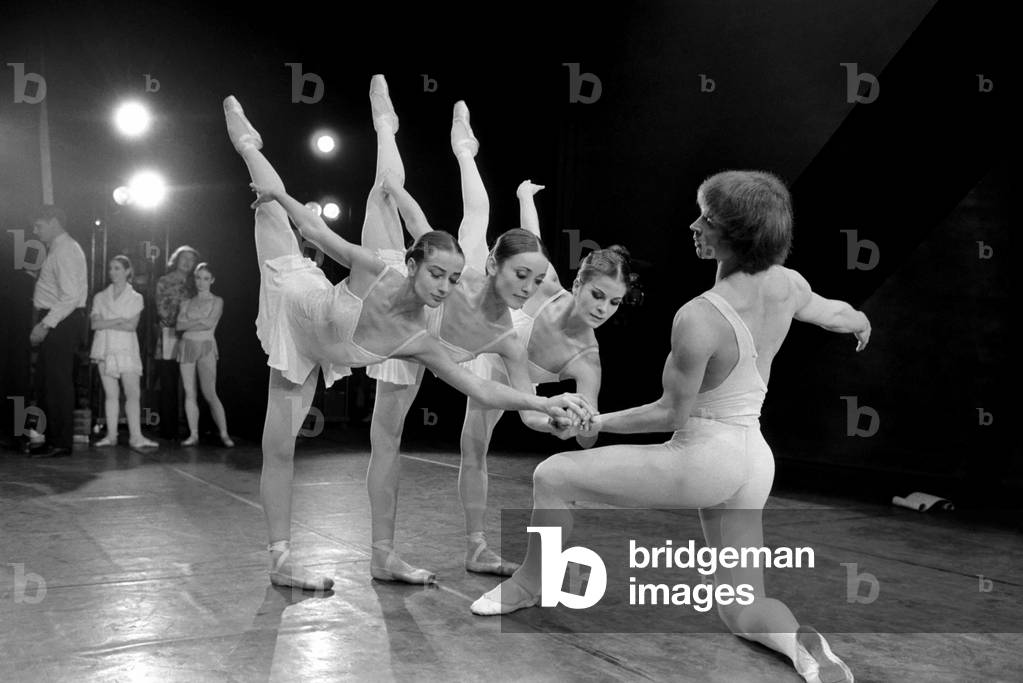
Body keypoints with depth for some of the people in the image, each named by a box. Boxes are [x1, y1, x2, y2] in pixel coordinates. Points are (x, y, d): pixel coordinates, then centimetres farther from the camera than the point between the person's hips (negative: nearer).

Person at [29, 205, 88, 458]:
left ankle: (61, 443, 1)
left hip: (60, 323, -10)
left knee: (57, 383, -5)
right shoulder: (58, 249, 18)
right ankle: (53, 439, 19)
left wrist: (45, 325, -22)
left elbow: (70, 297, -21)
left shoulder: (65, 250, -13)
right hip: (54, 322, 10)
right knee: (45, 383, 12)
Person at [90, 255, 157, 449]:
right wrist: (119, 320, -9)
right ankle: (111, 435, 4)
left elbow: (131, 325, -6)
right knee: (111, 394, 1)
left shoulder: (135, 298, 6)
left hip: (126, 349, -2)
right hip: (105, 349, 2)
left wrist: (106, 323, -7)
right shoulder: (100, 297, 12)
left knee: (133, 393, -11)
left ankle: (136, 436, -14)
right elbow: (94, 323, -1)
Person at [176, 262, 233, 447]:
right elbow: (180, 325, -2)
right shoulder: (186, 303, 12)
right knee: (189, 393, 1)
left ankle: (224, 434, -8)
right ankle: (193, 434, 5)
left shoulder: (217, 302, 5)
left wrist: (190, 323, -3)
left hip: (206, 347, -3)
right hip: (186, 345, 3)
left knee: (209, 393, -10)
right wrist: (201, 322, -7)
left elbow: (210, 323, -10)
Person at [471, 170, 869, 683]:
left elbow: (671, 414, -15)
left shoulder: (698, 319, -25)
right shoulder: (787, 286, -4)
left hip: (703, 458, -7)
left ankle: (528, 584, 24)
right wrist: (860, 321, 43)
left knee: (552, 477, 6)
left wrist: (601, 421, 0)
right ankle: (803, 641, -7)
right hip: (754, 461, 8)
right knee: (742, 612, 22)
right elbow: (835, 313, 19)